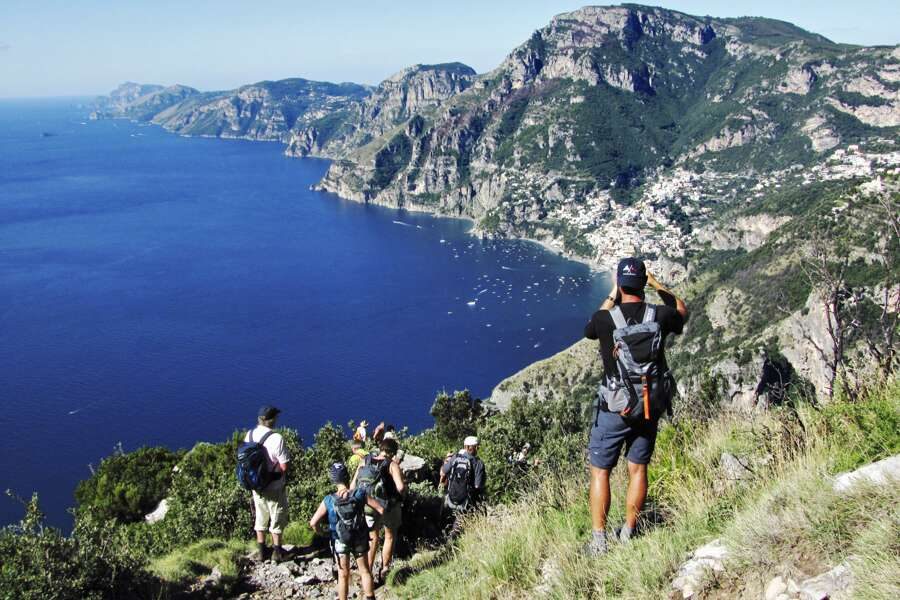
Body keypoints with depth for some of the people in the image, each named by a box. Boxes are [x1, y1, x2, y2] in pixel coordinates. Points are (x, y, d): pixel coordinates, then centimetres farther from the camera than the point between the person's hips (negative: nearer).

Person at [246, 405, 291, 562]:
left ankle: (261, 550, 31)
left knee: (261, 516, 20)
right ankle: (277, 551, 24)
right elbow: (284, 466, -21)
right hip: (274, 486, -5)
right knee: (277, 518, 13)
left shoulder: (249, 435, -6)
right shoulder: (276, 438, -25)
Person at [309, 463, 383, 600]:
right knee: (365, 571, 21)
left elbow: (313, 523, -18)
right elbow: (381, 509, -15)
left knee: (343, 575, 17)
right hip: (360, 539, 0)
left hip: (340, 542, 0)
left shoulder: (328, 500, -19)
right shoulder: (360, 494, -19)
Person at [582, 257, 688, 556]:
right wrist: (657, 285, 20)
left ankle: (599, 541, 10)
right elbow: (682, 311, 17)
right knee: (637, 470, 16)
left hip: (614, 409, -3)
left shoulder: (605, 318, -15)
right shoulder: (660, 316, -9)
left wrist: (611, 296, 13)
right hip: (649, 407, 3)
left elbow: (590, 330, 12)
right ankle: (628, 534, 26)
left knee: (600, 471, 9)